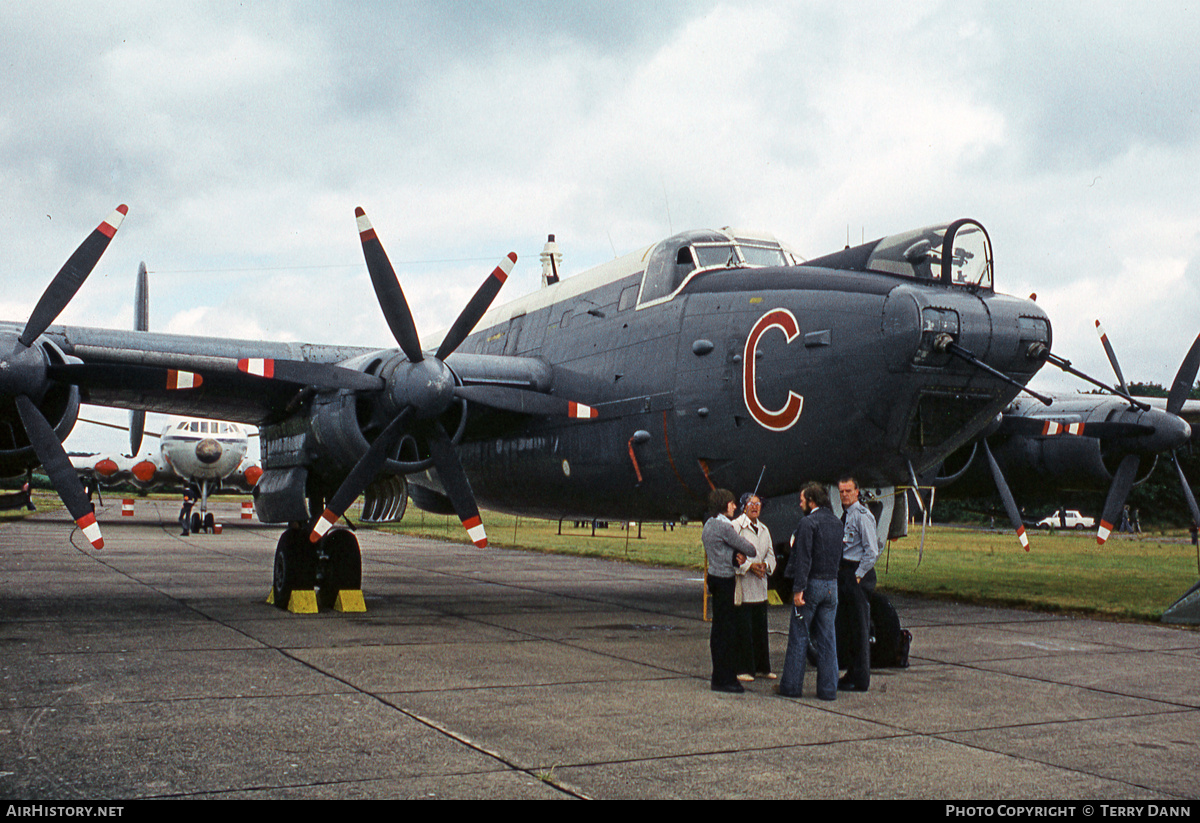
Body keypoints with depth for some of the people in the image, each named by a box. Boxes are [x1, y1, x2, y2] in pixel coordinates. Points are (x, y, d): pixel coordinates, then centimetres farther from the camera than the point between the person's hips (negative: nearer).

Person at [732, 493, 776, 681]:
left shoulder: (763, 529, 17)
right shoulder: (736, 526, -6)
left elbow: (770, 553, 18)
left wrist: (765, 565, -4)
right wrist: (749, 566, -18)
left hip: (760, 587, 7)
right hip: (741, 586, -7)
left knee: (760, 628, 11)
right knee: (743, 628, -5)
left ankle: (762, 667, 20)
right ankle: (742, 669, 2)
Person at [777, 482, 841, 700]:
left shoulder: (808, 523, -12)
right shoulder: (836, 523, 11)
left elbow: (803, 559, -18)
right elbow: (838, 557, 16)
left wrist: (798, 589, -19)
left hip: (812, 583, -6)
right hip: (832, 584, 6)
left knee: (799, 636, 3)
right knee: (827, 638, 9)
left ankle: (791, 685, 9)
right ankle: (828, 688, 10)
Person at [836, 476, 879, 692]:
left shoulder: (862, 515, -13)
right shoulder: (845, 515, 15)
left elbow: (872, 551, -17)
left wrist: (858, 575, -16)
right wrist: (843, 574, 13)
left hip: (858, 574, -9)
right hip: (845, 573, 9)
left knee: (859, 628, -3)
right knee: (847, 627, 14)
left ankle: (861, 680, 3)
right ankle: (852, 673, 24)